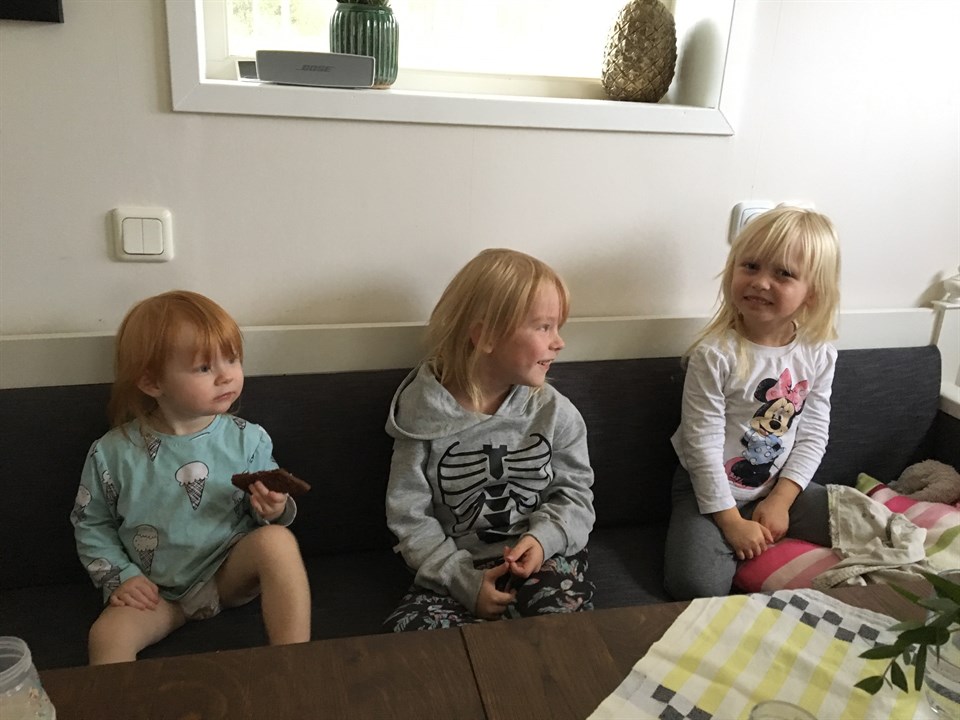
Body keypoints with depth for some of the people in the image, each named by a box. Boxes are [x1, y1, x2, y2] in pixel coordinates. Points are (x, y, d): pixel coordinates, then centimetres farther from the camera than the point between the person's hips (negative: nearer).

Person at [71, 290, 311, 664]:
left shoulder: (249, 440, -8)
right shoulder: (113, 453, -8)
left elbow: (272, 511, 3)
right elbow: (91, 524, 6)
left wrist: (274, 510, -20)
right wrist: (120, 576, -6)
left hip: (231, 572, 1)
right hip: (158, 590, 0)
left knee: (276, 540, -29)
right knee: (107, 635, -29)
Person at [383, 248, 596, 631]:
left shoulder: (554, 411, -2)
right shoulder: (424, 413, -8)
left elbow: (575, 494, 5)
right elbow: (409, 516, -6)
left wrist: (543, 538, -17)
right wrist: (465, 581, -15)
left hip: (544, 556, 0)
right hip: (459, 570, 0)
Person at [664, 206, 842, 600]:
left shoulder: (818, 353, -6)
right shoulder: (715, 354, -21)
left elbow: (813, 435, 0)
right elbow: (703, 445, -18)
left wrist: (780, 501, -10)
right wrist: (731, 521, -16)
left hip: (781, 486, 5)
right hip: (711, 489, -4)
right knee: (698, 585, -24)